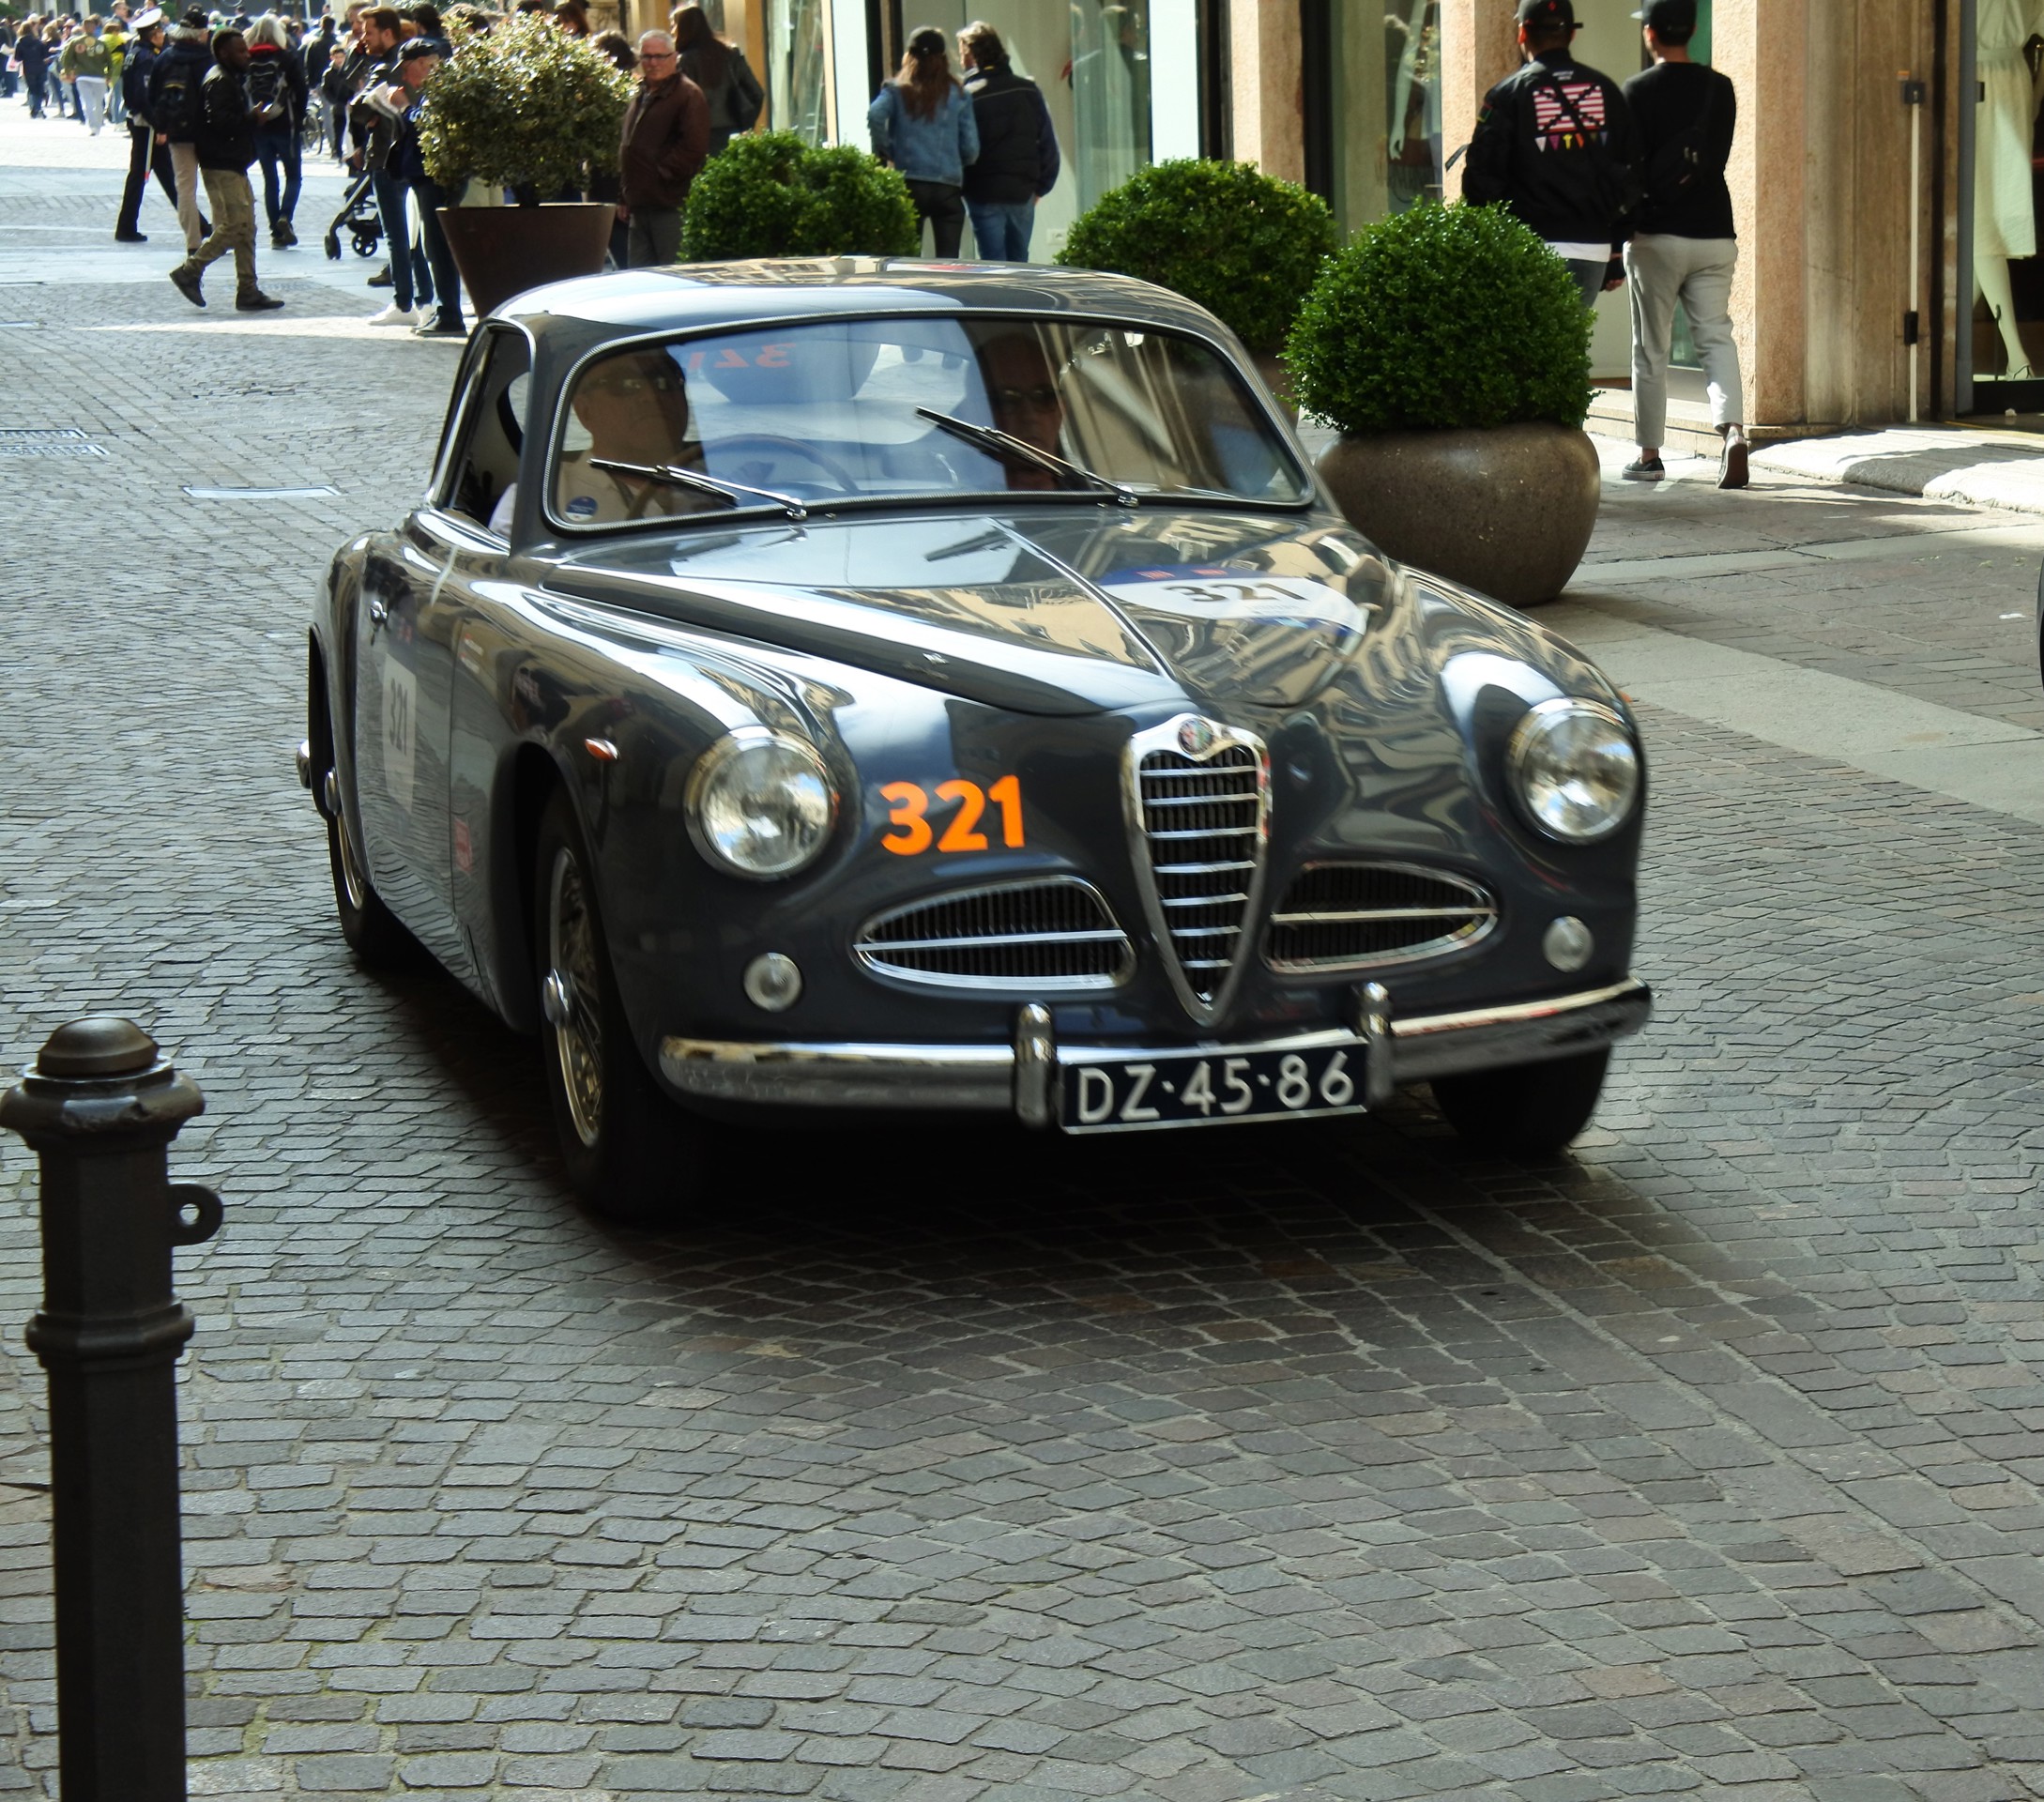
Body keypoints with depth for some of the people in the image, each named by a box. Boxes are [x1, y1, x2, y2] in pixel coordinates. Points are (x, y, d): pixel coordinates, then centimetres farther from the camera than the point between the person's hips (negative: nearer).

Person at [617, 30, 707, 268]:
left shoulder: (688, 94, -7)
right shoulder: (641, 95, 21)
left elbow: (694, 148, -17)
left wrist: (663, 172, -13)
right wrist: (626, 196, 20)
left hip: (671, 206, -9)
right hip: (640, 207, 9)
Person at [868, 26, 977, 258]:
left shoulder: (896, 90, 6)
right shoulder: (957, 93, 8)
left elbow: (875, 116, -14)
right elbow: (971, 148, 4)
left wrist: (884, 154, -1)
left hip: (908, 184, 0)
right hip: (948, 186, 0)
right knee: (948, 262, -1)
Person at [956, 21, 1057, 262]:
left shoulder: (967, 96, -10)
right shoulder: (1028, 90, 5)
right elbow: (1048, 142, 7)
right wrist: (1041, 186, 13)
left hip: (985, 195, -4)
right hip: (1023, 193, 4)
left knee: (994, 265, -2)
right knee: (1018, 263, 15)